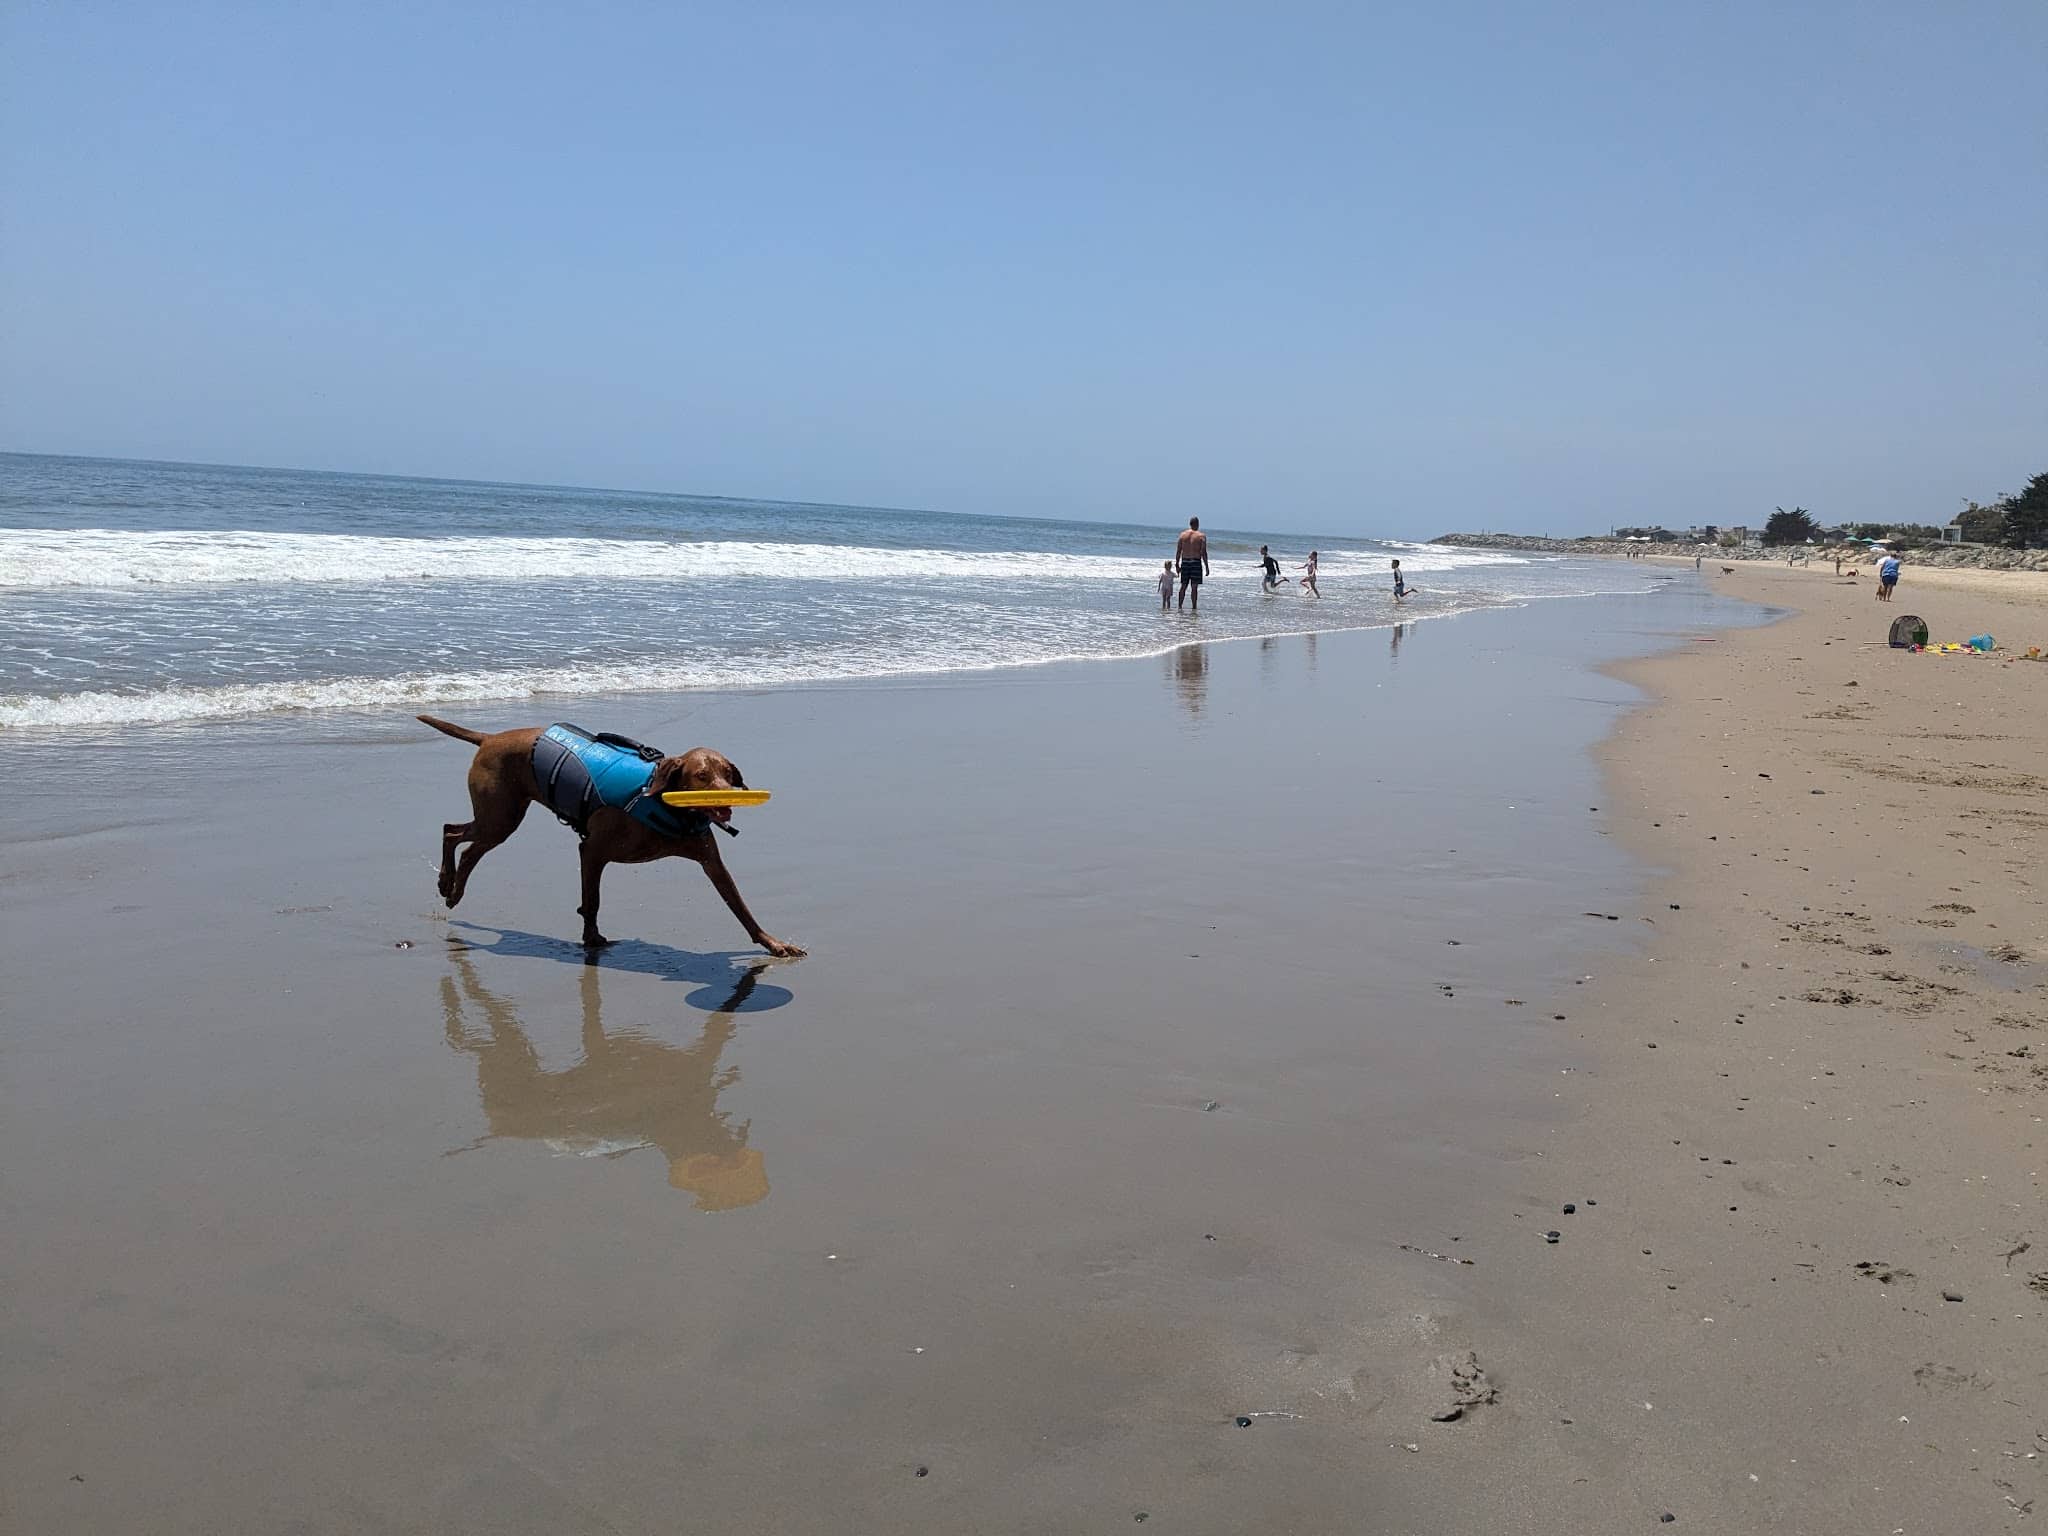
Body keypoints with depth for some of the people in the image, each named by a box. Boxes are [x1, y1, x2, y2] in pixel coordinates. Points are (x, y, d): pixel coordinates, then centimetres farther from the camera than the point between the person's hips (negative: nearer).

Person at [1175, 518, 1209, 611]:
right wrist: (1206, 567, -6)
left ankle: (1179, 606, 10)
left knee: (1183, 586, 12)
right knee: (1194, 587, -1)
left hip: (1185, 562, 3)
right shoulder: (1201, 536, -4)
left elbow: (1178, 551, 5)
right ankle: (1194, 608, -2)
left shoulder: (1183, 534, 5)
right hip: (1196, 562, -3)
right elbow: (1203, 553, -9)